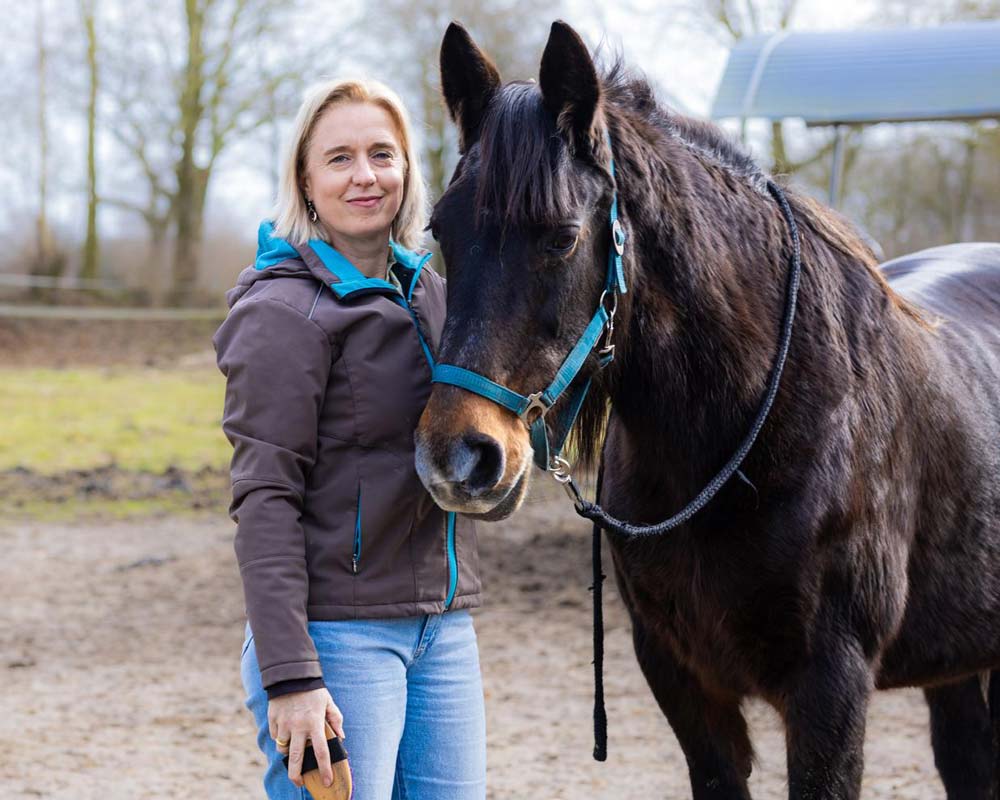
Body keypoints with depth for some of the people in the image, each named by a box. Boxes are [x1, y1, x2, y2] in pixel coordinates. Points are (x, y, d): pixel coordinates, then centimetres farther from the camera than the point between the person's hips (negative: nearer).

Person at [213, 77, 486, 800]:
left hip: (445, 626, 7)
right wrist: (289, 676, -20)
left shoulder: (431, 293, 12)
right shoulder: (285, 311, -10)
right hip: (339, 632, -7)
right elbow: (265, 497, -15)